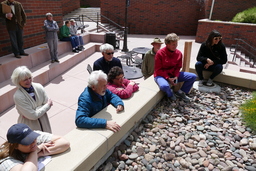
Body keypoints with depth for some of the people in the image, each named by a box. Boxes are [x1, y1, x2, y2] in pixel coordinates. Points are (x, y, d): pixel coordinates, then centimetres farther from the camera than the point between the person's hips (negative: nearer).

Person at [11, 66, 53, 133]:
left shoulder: (38, 87, -12)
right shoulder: (18, 96, -24)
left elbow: (47, 103, -6)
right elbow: (33, 116, -23)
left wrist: (36, 110, -20)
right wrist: (48, 105, -15)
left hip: (43, 122, 4)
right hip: (30, 126, -4)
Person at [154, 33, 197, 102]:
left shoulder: (178, 53, -4)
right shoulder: (160, 53, -18)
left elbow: (178, 67, 6)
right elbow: (158, 70, -14)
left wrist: (176, 76, -13)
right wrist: (168, 78, -22)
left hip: (173, 74, 6)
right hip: (161, 75, -5)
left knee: (193, 76, -6)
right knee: (164, 86, -40)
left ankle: (181, 92, 10)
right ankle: (170, 94, -2)